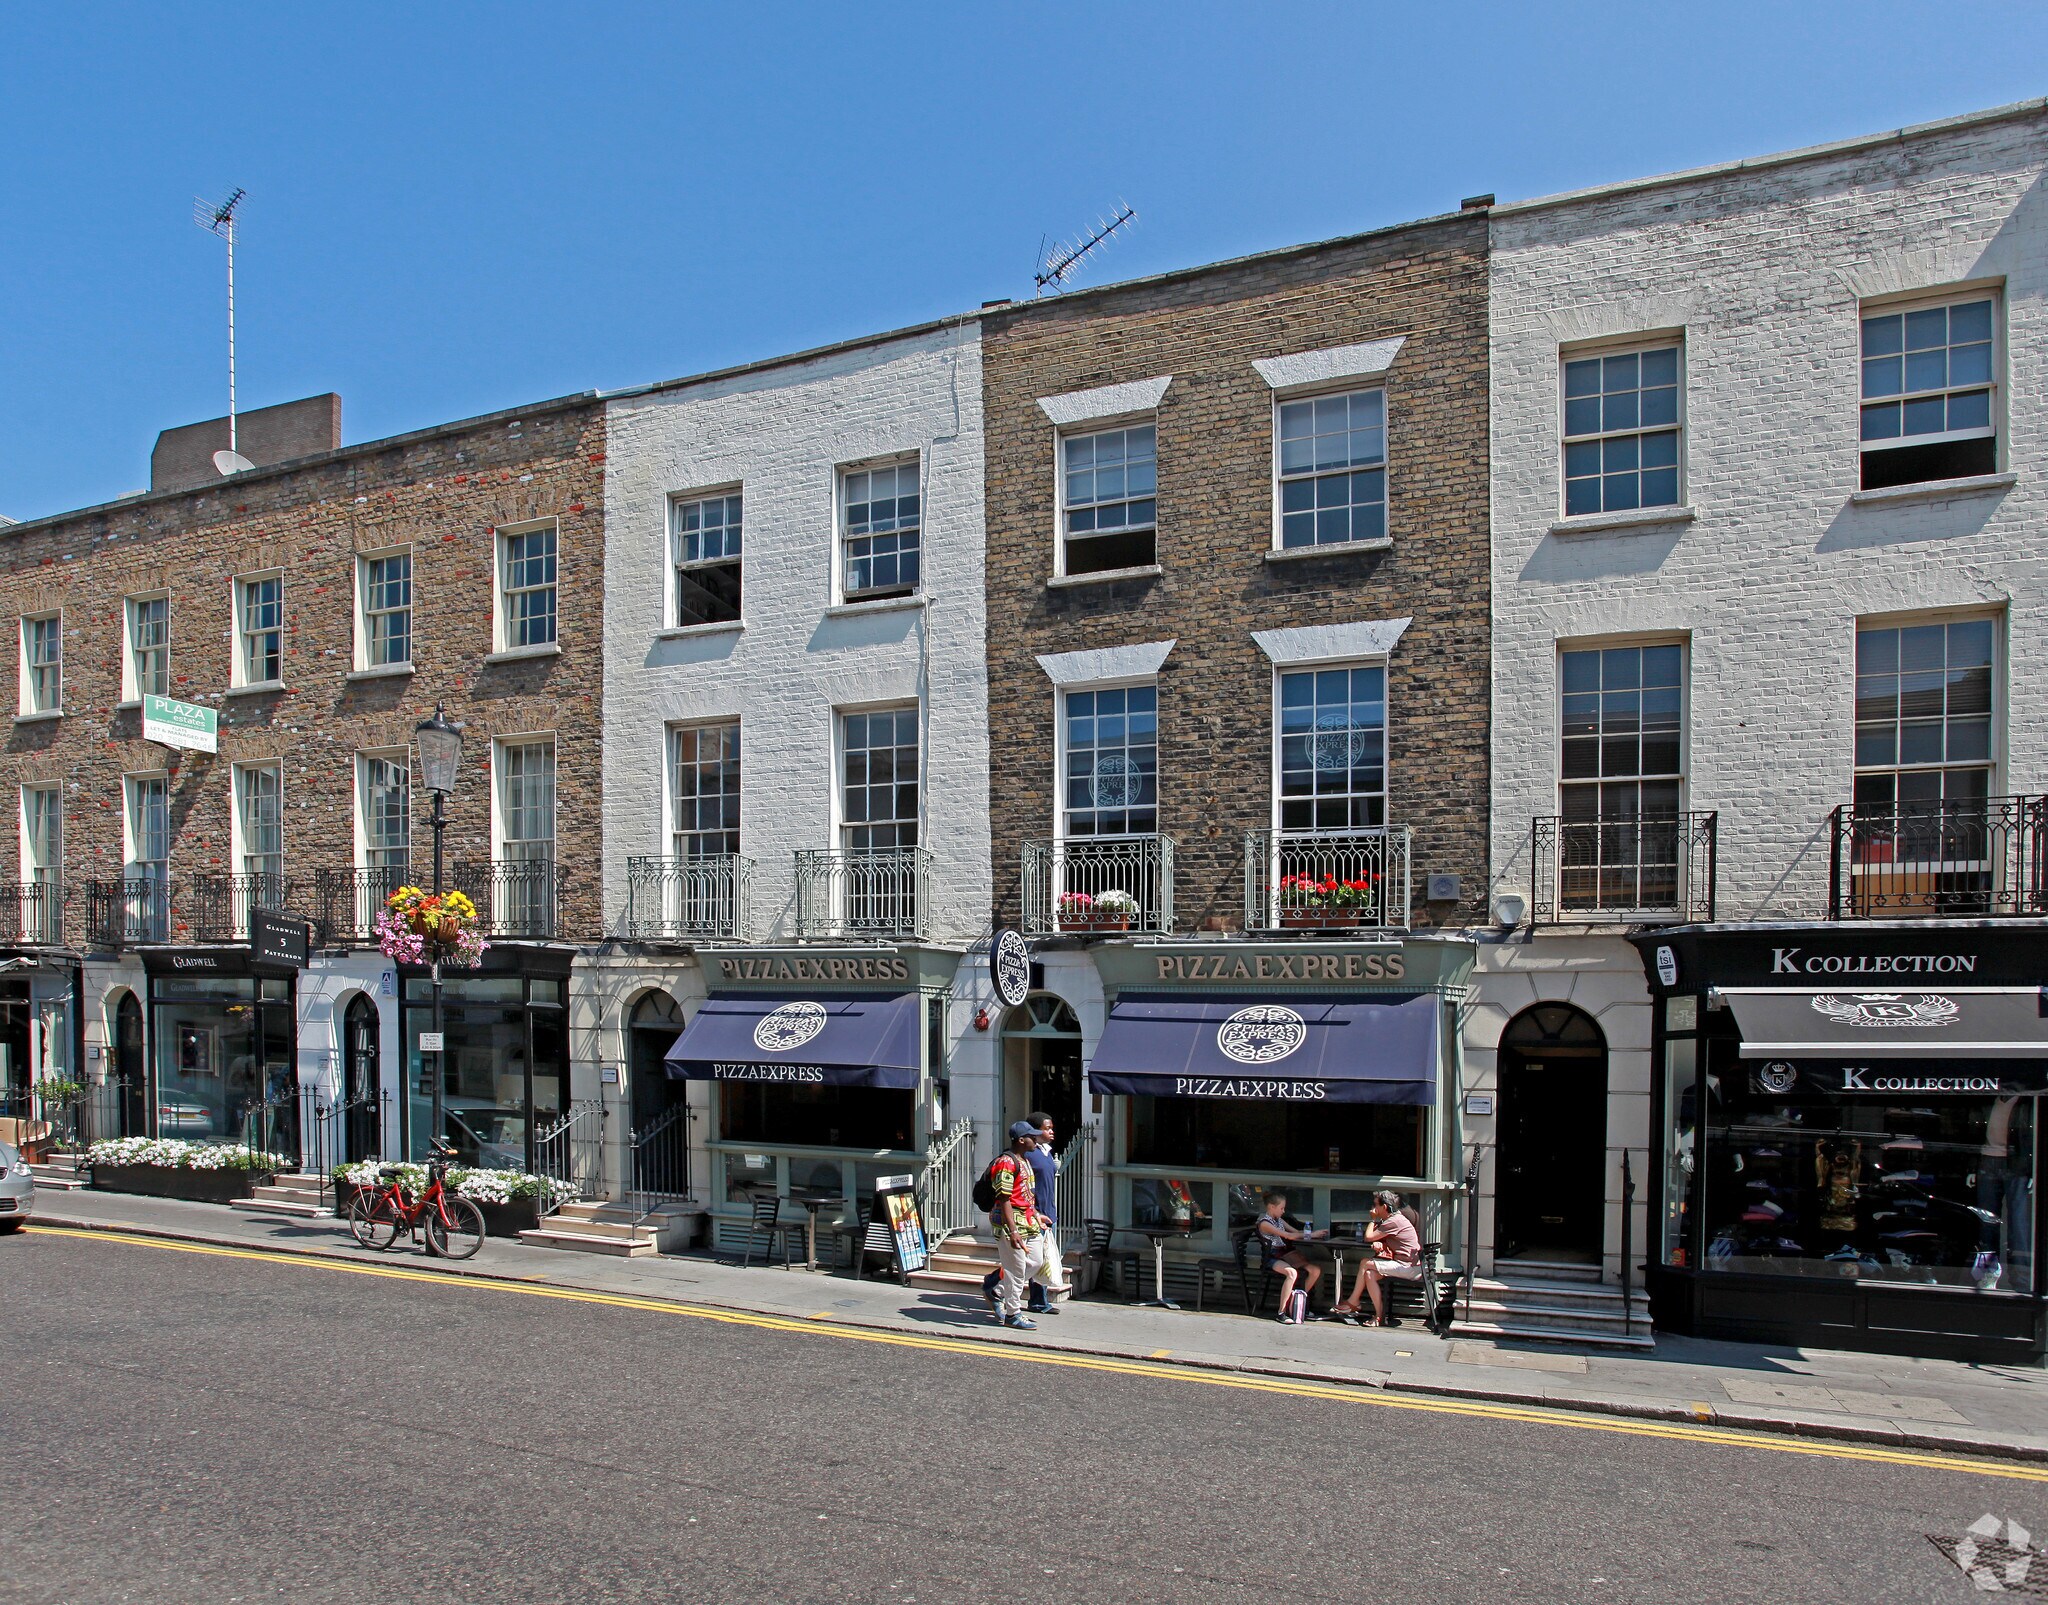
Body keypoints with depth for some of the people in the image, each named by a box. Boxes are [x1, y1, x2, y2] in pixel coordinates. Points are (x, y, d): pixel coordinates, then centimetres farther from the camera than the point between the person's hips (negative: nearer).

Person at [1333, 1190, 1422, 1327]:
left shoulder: (1394, 1221, -16)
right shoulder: (1393, 1218, 16)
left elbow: (1368, 1237, -14)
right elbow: (1374, 1239, 16)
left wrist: (1374, 1220, 1)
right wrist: (1377, 1243, -8)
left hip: (1409, 1268, -10)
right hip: (1407, 1266, 10)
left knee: (1365, 1263, -12)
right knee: (1369, 1274, -4)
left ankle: (1353, 1302, -2)